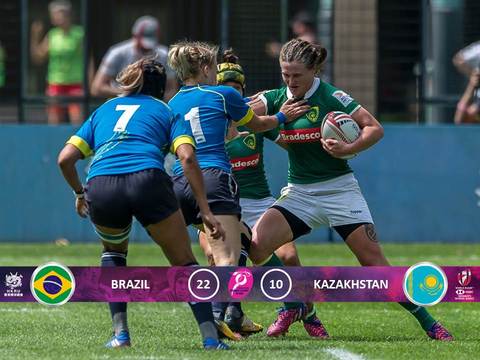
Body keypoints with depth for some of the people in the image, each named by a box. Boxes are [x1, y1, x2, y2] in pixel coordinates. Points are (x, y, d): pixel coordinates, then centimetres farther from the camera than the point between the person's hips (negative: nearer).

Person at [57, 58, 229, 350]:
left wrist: (80, 192, 41)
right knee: (184, 262, 13)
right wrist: (205, 211, 5)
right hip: (147, 181, -2)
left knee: (114, 251, 33)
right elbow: (187, 158, 6)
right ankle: (211, 338, -2)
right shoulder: (166, 112, 26)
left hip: (100, 186, 2)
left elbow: (65, 159, 24)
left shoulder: (103, 110, 33)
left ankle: (120, 334, 19)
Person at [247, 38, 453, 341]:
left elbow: (375, 128, -11)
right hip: (299, 193, 4)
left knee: (374, 261, -9)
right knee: (257, 243, -17)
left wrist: (346, 149, -26)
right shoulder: (276, 99, 2)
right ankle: (294, 306, 3)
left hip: (339, 189, -4)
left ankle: (430, 324, -1)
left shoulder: (331, 96, -10)